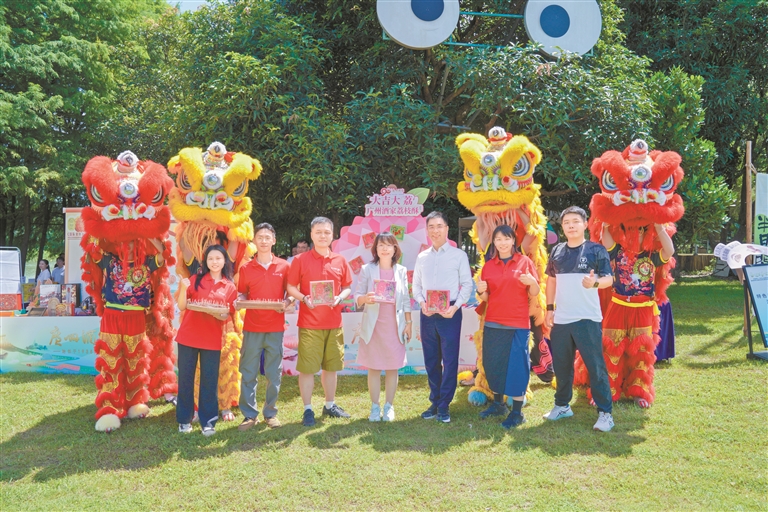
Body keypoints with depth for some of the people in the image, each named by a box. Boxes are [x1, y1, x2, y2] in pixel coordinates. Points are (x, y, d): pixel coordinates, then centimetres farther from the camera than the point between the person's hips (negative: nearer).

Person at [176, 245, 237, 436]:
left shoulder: (230, 287, 5)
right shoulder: (195, 280, 3)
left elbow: (227, 316, 5)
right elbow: (181, 307, -3)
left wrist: (220, 315, -17)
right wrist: (183, 288, -18)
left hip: (212, 340, 0)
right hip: (188, 337, 0)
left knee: (209, 380, 3)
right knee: (185, 378, 6)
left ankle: (208, 421, 12)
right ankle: (184, 419, 18)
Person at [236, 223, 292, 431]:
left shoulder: (283, 266, 3)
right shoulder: (246, 268, 5)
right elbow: (242, 293, 12)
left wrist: (287, 302, -11)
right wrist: (239, 301, -9)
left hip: (275, 328, 0)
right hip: (252, 327, 0)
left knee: (274, 374, 6)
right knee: (248, 373, 2)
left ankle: (270, 412, 20)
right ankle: (249, 414, 13)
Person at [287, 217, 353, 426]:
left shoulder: (340, 261, 7)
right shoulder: (300, 260, -2)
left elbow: (347, 288, 12)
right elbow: (291, 287, 0)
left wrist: (339, 298, -8)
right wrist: (304, 298, -18)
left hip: (334, 323, 4)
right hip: (309, 323, -3)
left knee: (331, 366, 14)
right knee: (307, 367, -1)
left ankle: (330, 405, 30)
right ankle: (308, 410, 12)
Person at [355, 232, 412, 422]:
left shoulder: (401, 271, 7)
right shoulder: (367, 270, 0)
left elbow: (406, 300, 9)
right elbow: (357, 297, -2)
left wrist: (409, 323, 5)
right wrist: (365, 299, -24)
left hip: (395, 326, 2)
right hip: (374, 326, -1)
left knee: (393, 367, 5)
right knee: (374, 367, 3)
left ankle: (389, 406, 17)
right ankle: (375, 407, 15)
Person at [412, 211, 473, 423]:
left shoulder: (459, 255, 0)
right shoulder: (422, 257, 11)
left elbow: (467, 285, -2)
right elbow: (416, 285, 12)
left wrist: (455, 306, -15)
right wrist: (422, 303, -8)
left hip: (450, 313, -3)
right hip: (427, 314, 4)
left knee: (450, 360, -1)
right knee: (431, 360, 10)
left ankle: (444, 405, 8)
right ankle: (434, 402, 22)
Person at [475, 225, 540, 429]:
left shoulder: (524, 262, 0)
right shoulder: (488, 266, 8)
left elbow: (534, 294, 0)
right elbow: (485, 298, 9)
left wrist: (532, 282, -20)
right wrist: (481, 291, -13)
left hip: (518, 324, -3)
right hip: (493, 323, 3)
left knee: (517, 366, -1)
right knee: (493, 364, 7)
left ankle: (517, 412, 8)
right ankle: (498, 404, 25)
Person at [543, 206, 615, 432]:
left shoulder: (596, 250, -4)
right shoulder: (557, 251, 9)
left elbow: (609, 278, -7)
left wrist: (595, 282, -29)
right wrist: (549, 308, 10)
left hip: (588, 318, -5)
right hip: (561, 318, 5)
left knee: (595, 366, -2)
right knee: (561, 365, 14)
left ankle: (605, 412, 7)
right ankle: (562, 405, 29)